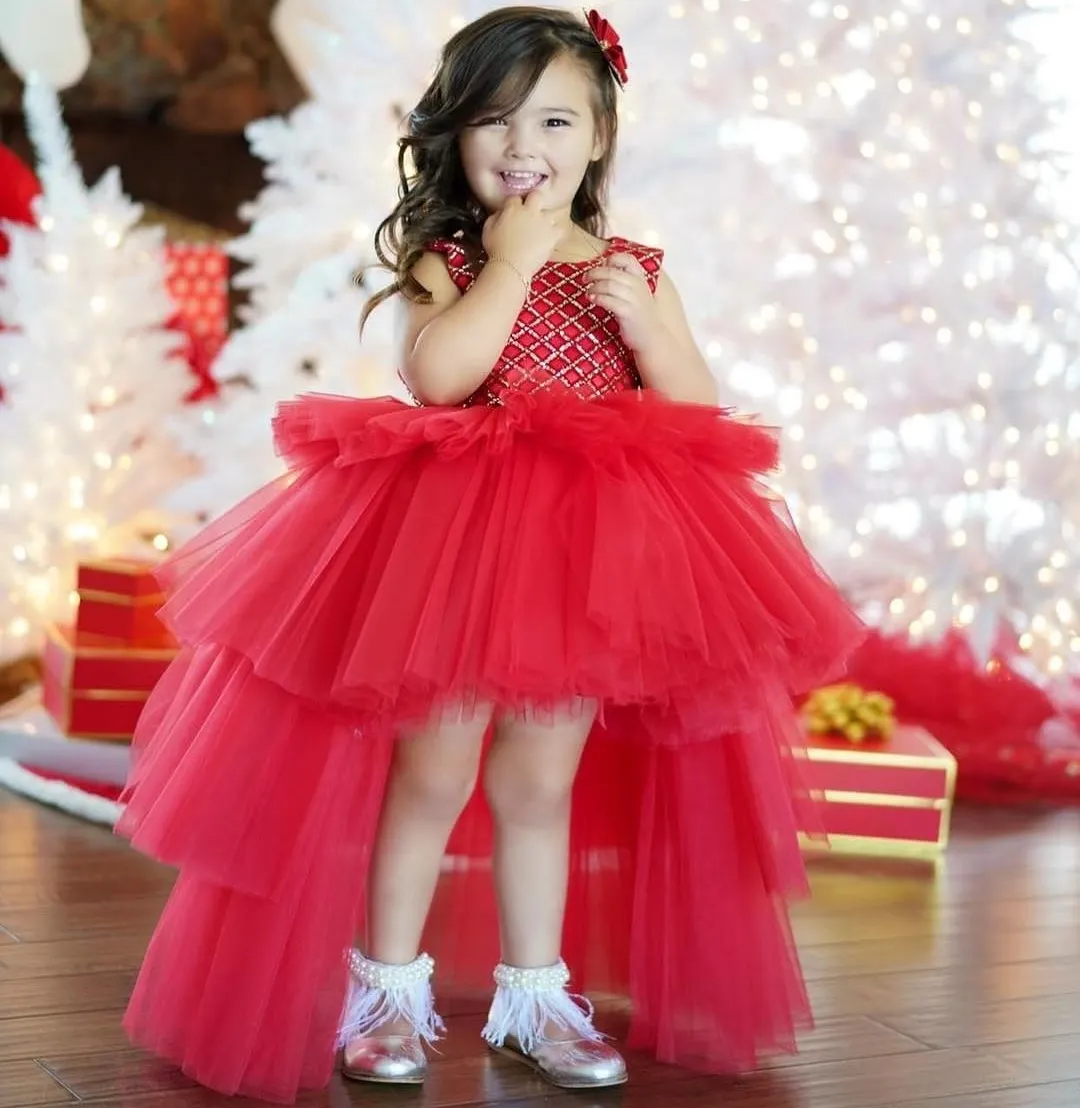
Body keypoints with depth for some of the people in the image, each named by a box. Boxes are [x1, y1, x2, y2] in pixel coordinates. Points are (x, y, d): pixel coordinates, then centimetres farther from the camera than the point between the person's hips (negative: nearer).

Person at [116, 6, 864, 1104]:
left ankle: (533, 997, 25)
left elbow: (701, 413, 4)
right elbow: (437, 375, -22)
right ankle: (388, 991, 22)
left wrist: (643, 321, -11)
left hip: (588, 556, 3)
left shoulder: (634, 270, 8)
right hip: (453, 540, -2)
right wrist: (514, 260, -14)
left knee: (540, 782, 12)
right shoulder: (445, 261, -2)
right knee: (432, 774, 5)